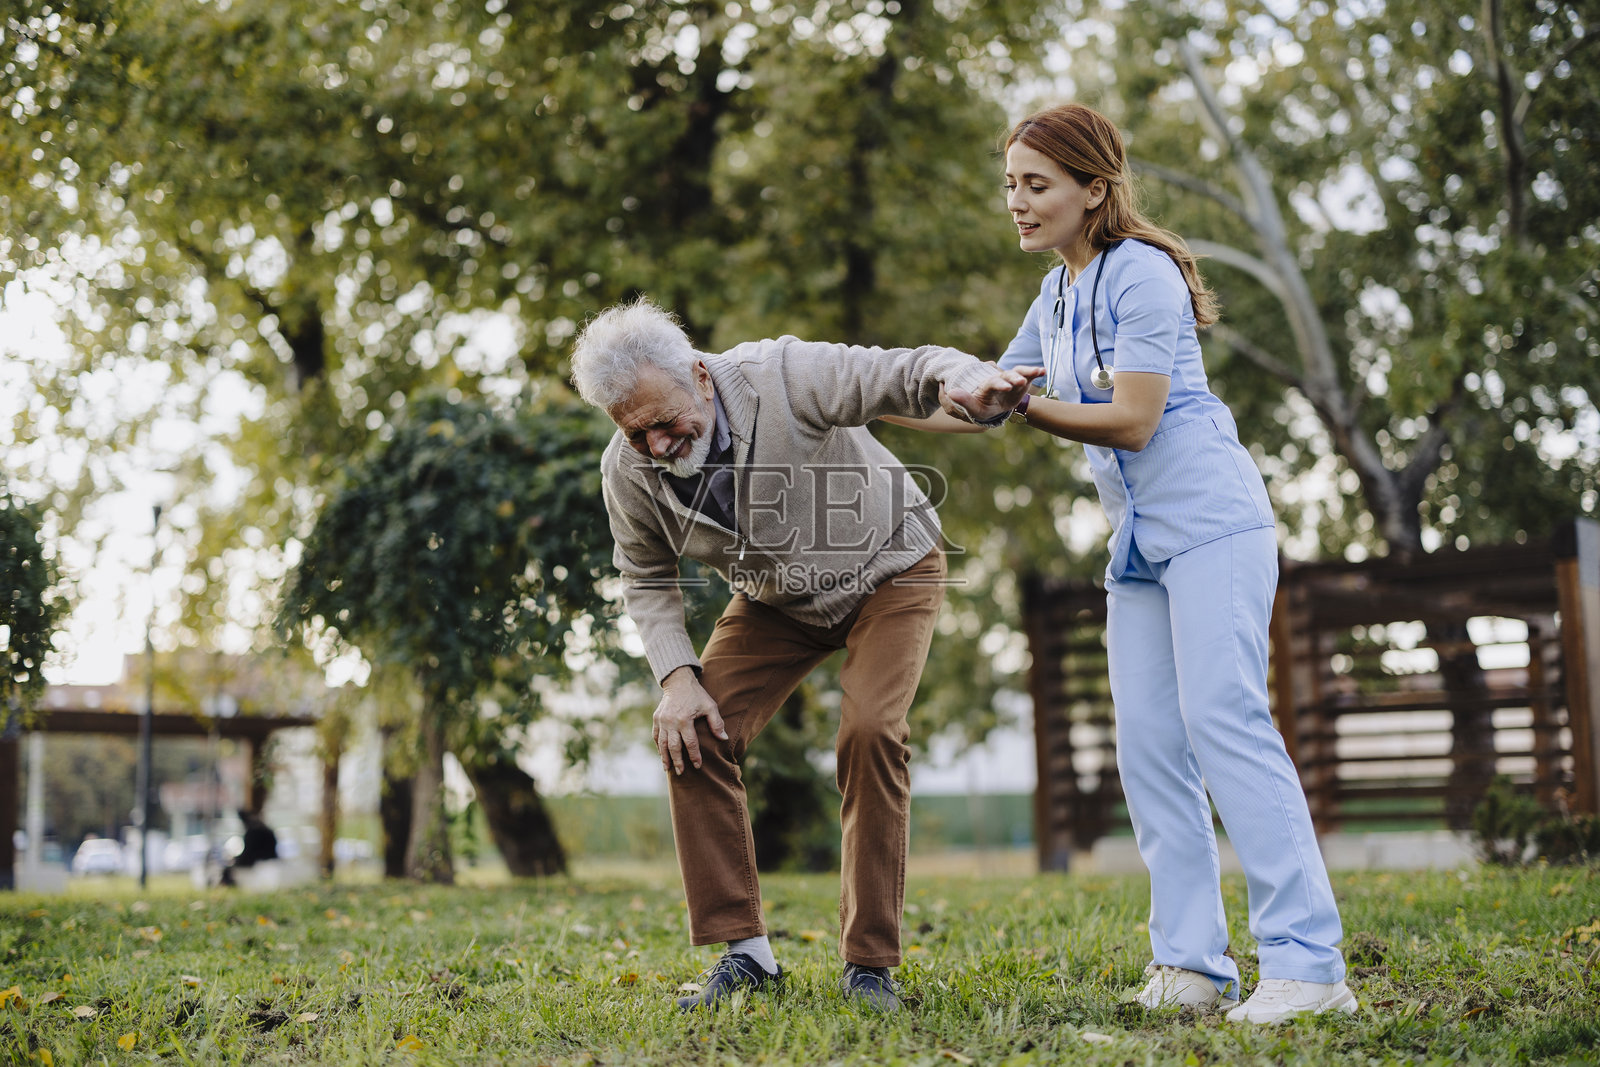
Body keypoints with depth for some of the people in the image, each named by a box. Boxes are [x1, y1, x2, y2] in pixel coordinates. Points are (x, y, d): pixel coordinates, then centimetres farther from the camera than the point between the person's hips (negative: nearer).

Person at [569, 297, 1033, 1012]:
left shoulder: (782, 378, -32)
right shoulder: (628, 470, -18)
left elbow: (909, 372, -33)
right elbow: (647, 582, -2)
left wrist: (971, 382, -56)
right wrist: (677, 677, -16)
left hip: (887, 571, -4)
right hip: (775, 601, 4)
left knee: (870, 732, -25)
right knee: (692, 735, -13)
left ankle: (869, 963, -12)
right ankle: (745, 952, -2)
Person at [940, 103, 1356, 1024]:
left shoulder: (1140, 273, -10)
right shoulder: (1060, 291, 17)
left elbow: (1132, 421, -17)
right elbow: (993, 395, 27)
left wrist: (1020, 407, -14)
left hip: (1212, 525, -9)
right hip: (1143, 538, 9)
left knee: (1225, 721, -17)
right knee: (1149, 746, 1)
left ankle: (1308, 963, -17)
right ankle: (1193, 963, 4)